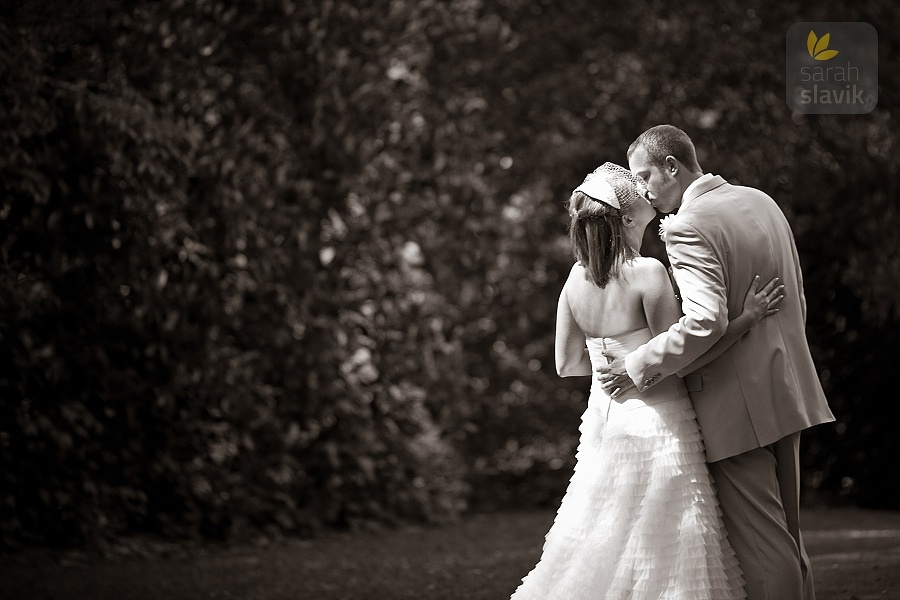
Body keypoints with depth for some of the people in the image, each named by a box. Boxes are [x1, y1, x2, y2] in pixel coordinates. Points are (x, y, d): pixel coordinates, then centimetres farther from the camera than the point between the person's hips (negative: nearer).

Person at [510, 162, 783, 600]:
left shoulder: (576, 278, 3)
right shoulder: (647, 273, -16)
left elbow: (567, 365, 12)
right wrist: (748, 317, -12)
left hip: (604, 415, 7)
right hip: (656, 421, -7)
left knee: (603, 543, 15)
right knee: (667, 549, 0)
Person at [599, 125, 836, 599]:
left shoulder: (687, 227, -16)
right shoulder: (761, 201, 11)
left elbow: (706, 320, -28)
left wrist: (640, 366, -20)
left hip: (737, 405, -9)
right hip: (787, 392, 9)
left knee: (759, 544, -2)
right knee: (786, 535, 17)